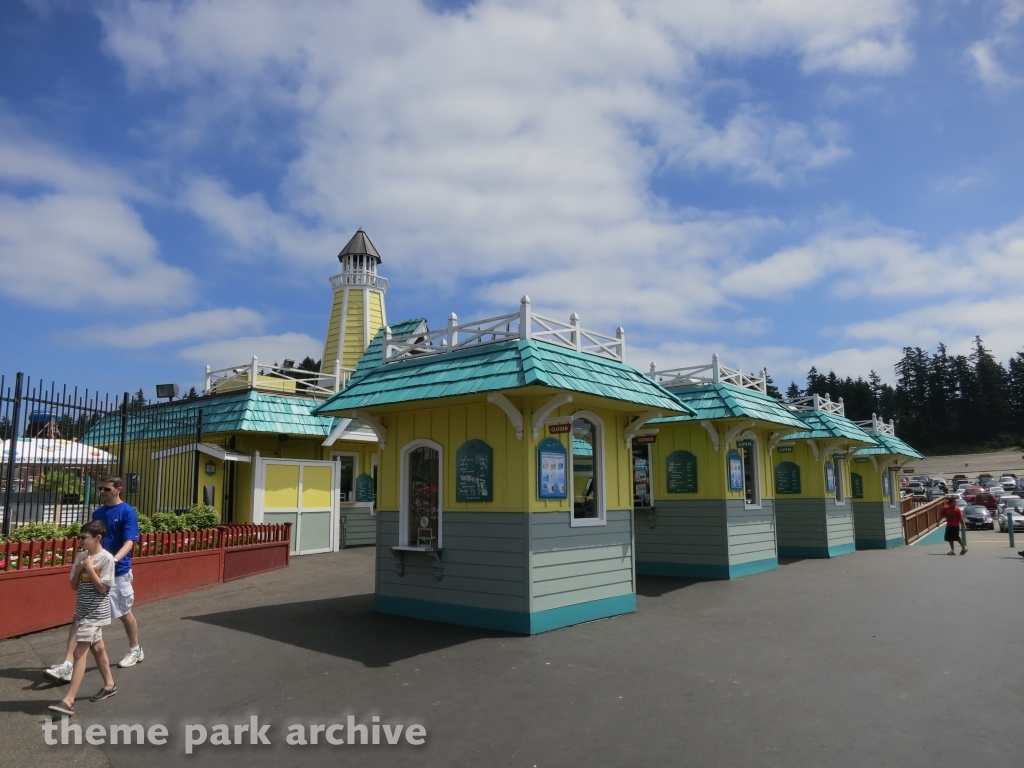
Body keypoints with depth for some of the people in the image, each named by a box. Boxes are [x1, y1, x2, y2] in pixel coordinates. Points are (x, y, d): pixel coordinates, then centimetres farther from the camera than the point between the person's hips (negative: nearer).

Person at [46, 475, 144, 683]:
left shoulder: (128, 512, -12)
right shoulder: (97, 512, 7)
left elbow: (129, 542, -19)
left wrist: (113, 560, -36)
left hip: (118, 573, -5)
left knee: (124, 613, 12)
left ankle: (135, 650, 33)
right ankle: (67, 665, -4)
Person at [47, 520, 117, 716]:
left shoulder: (106, 558, -17)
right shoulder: (80, 556, 3)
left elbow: (102, 588, -17)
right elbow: (74, 586, 6)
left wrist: (90, 568, -19)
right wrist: (79, 569, -10)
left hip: (95, 612, -8)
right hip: (83, 610, 8)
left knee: (79, 652, -10)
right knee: (96, 648, 18)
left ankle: (68, 701, -9)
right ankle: (109, 685, 32)